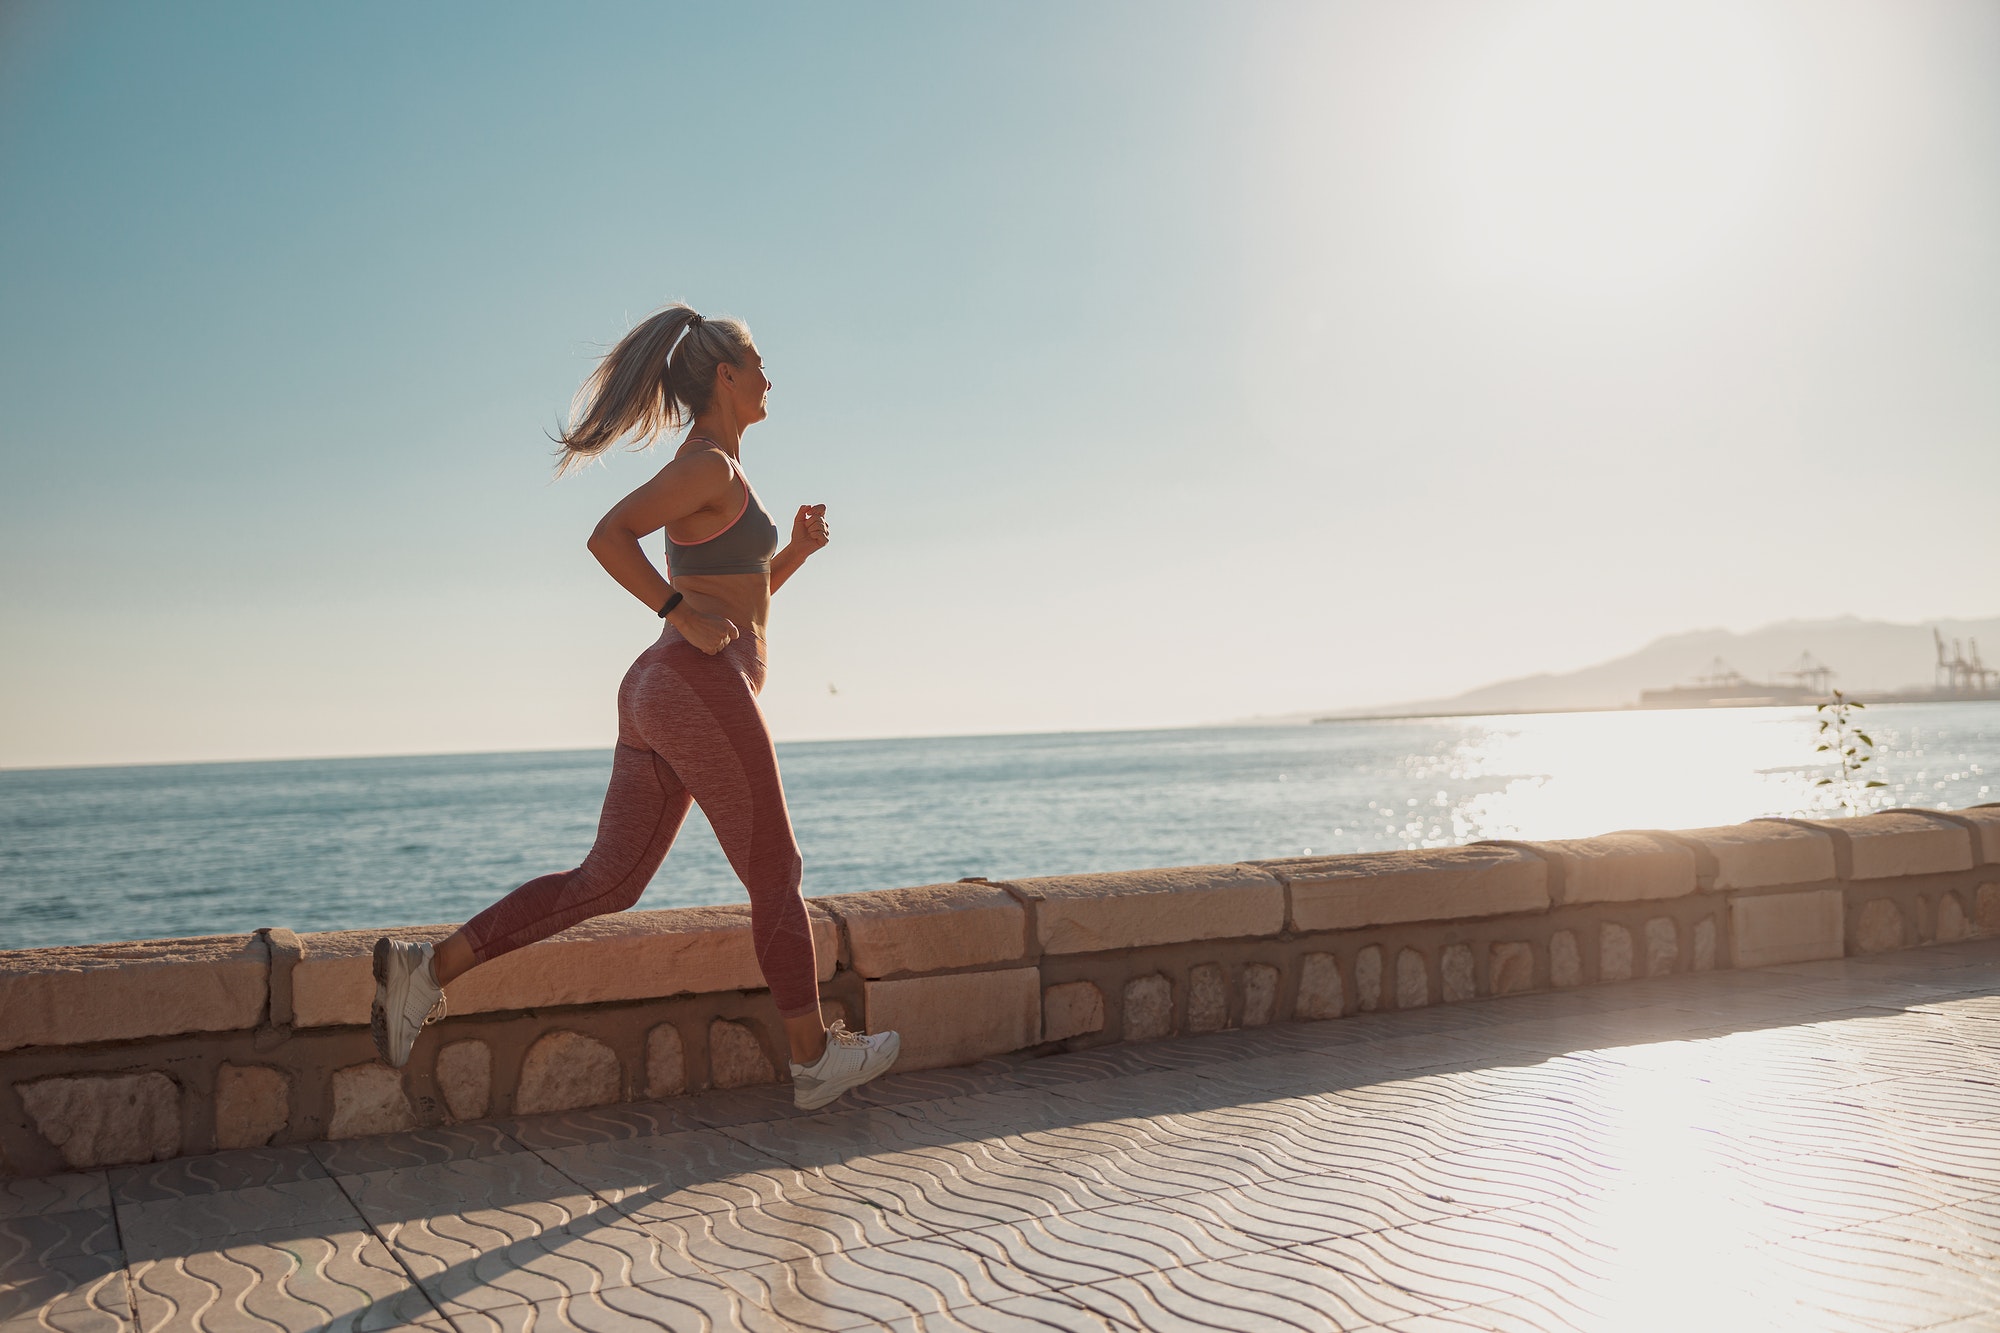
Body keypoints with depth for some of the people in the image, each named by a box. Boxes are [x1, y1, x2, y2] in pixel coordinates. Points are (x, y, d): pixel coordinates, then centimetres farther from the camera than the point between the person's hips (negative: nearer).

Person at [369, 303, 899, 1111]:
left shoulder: (708, 477, 23)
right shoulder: (712, 466, -8)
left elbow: (743, 600, 29)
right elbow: (607, 537, -20)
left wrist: (796, 549, 15)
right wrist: (684, 615, -17)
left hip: (656, 695, 9)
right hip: (704, 691, -9)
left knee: (607, 881, 7)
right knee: (776, 878, 4)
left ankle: (429, 968, 0)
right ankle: (815, 1059, 16)